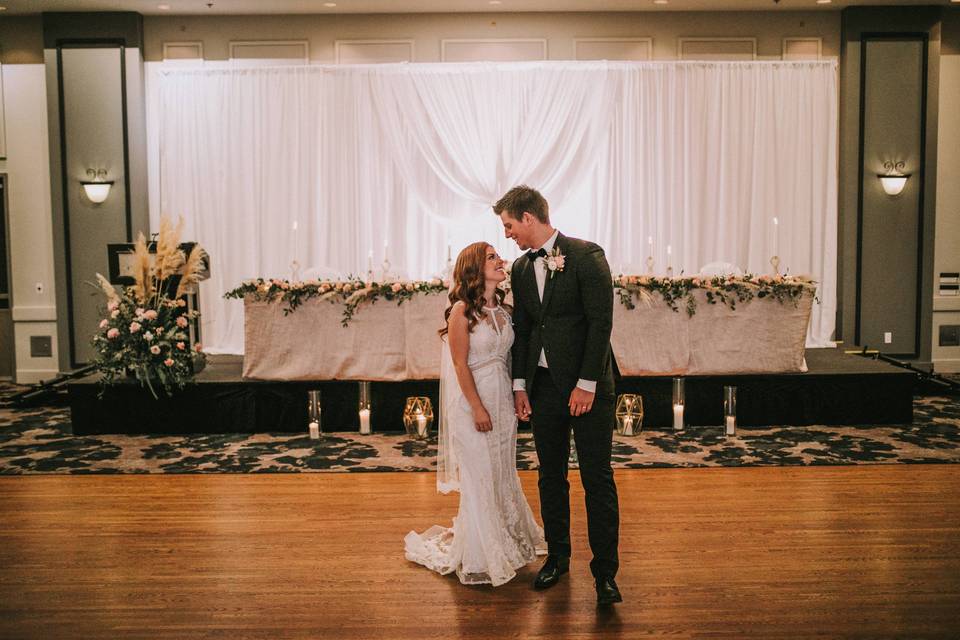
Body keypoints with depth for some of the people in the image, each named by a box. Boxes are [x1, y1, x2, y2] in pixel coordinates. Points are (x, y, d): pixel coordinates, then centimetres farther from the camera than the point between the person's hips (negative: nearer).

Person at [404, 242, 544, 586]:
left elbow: (507, 358, 11)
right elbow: (460, 364, -13)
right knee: (478, 479, 2)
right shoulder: (462, 311, -11)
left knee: (503, 476, 15)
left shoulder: (503, 309, 8)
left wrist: (515, 399, 6)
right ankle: (479, 558, 15)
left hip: (503, 400, 6)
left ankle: (507, 545, 31)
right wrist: (478, 408, -15)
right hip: (472, 401, -6)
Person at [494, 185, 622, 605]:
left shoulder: (586, 256, -10)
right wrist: (519, 384, 7)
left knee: (597, 479, -1)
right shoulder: (521, 268, 10)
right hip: (543, 385, 6)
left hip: (587, 385, -6)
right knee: (550, 477, 13)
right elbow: (521, 329, 14)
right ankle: (557, 557, 28)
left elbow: (601, 322, -14)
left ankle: (605, 571, 9)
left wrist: (587, 384, -16)